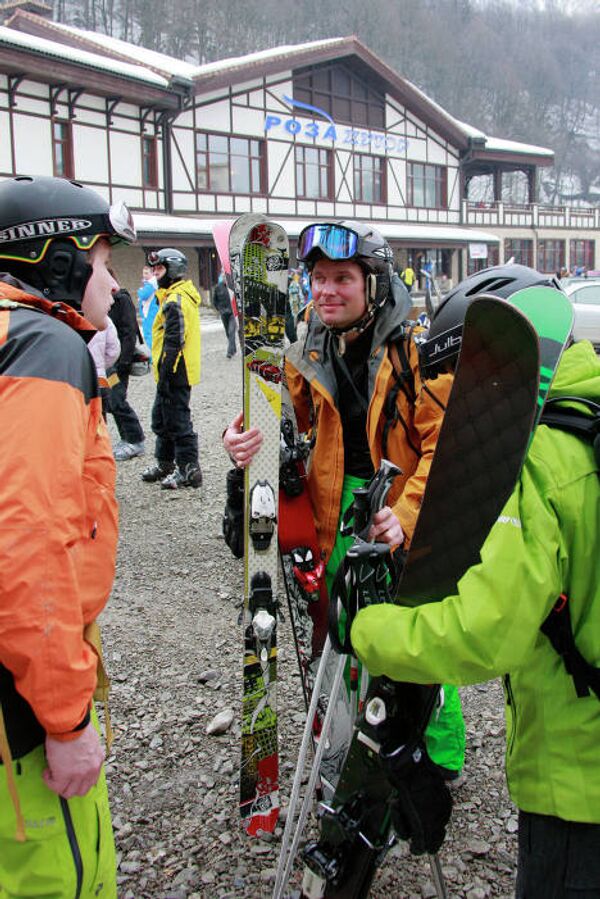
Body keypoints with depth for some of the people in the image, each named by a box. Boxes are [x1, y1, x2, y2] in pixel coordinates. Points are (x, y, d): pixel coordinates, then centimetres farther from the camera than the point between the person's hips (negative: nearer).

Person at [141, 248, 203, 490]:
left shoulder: (176, 300, -17)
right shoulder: (185, 296, 16)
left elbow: (174, 342, -23)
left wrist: (165, 373, -22)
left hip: (175, 372, -11)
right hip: (177, 372, 11)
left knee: (178, 420, -4)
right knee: (162, 418, 20)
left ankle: (189, 469, 2)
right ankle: (165, 464, 31)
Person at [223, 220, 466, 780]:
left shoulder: (416, 347, -11)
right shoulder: (307, 356, 6)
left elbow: (443, 443, -15)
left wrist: (407, 514, -26)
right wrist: (248, 445, -9)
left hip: (406, 517, -5)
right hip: (337, 512, 5)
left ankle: (442, 758, 25)